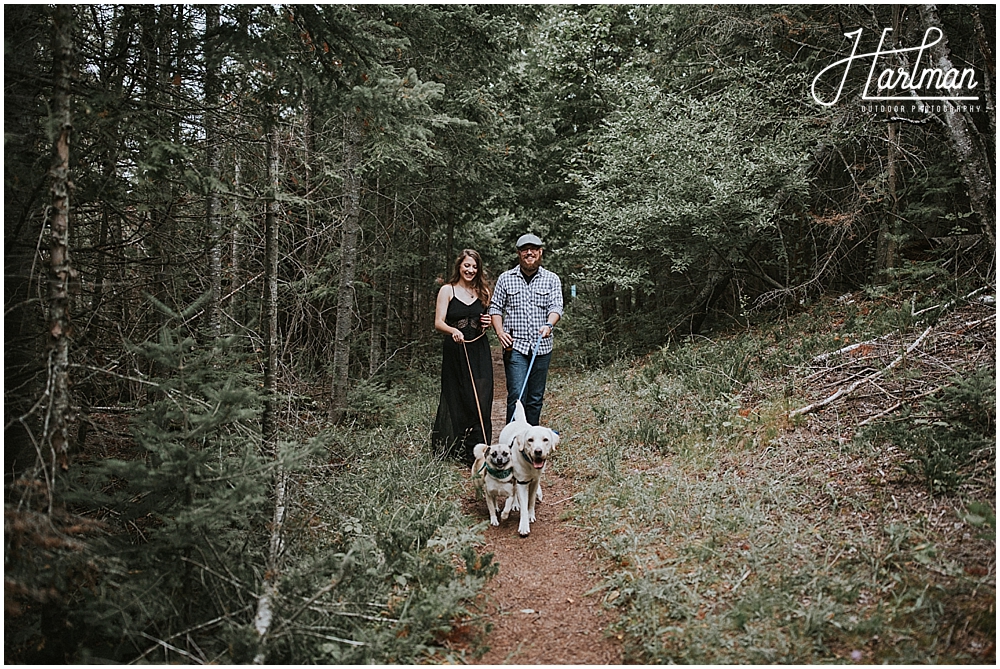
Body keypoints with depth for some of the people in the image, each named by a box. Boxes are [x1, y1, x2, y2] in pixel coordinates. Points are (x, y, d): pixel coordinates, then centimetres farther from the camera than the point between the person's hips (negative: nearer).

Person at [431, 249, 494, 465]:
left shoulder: (482, 292, 13)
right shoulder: (447, 290, 2)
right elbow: (438, 323, -7)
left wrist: (488, 323, 0)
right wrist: (453, 331, -29)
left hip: (479, 351, 2)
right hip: (455, 350, -2)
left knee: (480, 401, -5)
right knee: (456, 400, 3)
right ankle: (452, 450, 17)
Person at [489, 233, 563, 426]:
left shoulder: (552, 279, 8)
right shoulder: (506, 278, 8)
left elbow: (556, 306, -4)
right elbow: (495, 308, 10)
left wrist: (549, 325, -24)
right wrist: (500, 332, -6)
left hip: (542, 346, 2)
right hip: (515, 345, -1)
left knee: (536, 398, 8)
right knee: (517, 395, -11)